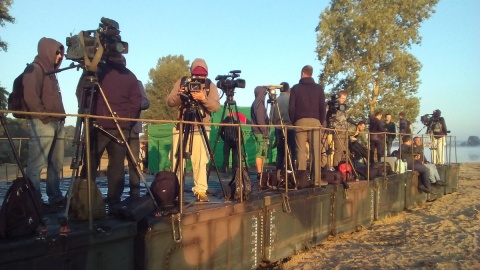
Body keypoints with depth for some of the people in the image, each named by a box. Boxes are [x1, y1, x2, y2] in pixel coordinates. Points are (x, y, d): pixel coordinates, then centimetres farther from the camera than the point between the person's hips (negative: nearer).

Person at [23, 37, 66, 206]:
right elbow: (30, 96, -13)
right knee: (36, 164, -10)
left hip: (57, 123, 9)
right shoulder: (35, 69, -2)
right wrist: (45, 117, -14)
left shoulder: (51, 72, 24)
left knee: (56, 164, 7)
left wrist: (61, 117, 15)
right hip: (41, 123, -9)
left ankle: (55, 196, 12)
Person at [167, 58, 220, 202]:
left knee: (200, 161, -6)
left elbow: (216, 106, -8)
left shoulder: (211, 85, 4)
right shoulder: (181, 82, 7)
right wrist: (180, 95, -18)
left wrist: (203, 98, -25)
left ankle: (201, 191, 1)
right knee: (177, 160, 0)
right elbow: (169, 102, 1)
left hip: (201, 128, -1)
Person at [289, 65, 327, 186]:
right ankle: (317, 179, -3)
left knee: (301, 151, 0)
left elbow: (291, 107, 2)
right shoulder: (319, 88, 9)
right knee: (316, 151, 0)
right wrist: (321, 122, 12)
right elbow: (322, 107, 4)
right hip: (315, 121, 1)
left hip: (300, 121, 0)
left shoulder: (295, 88, 6)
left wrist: (293, 122, 11)